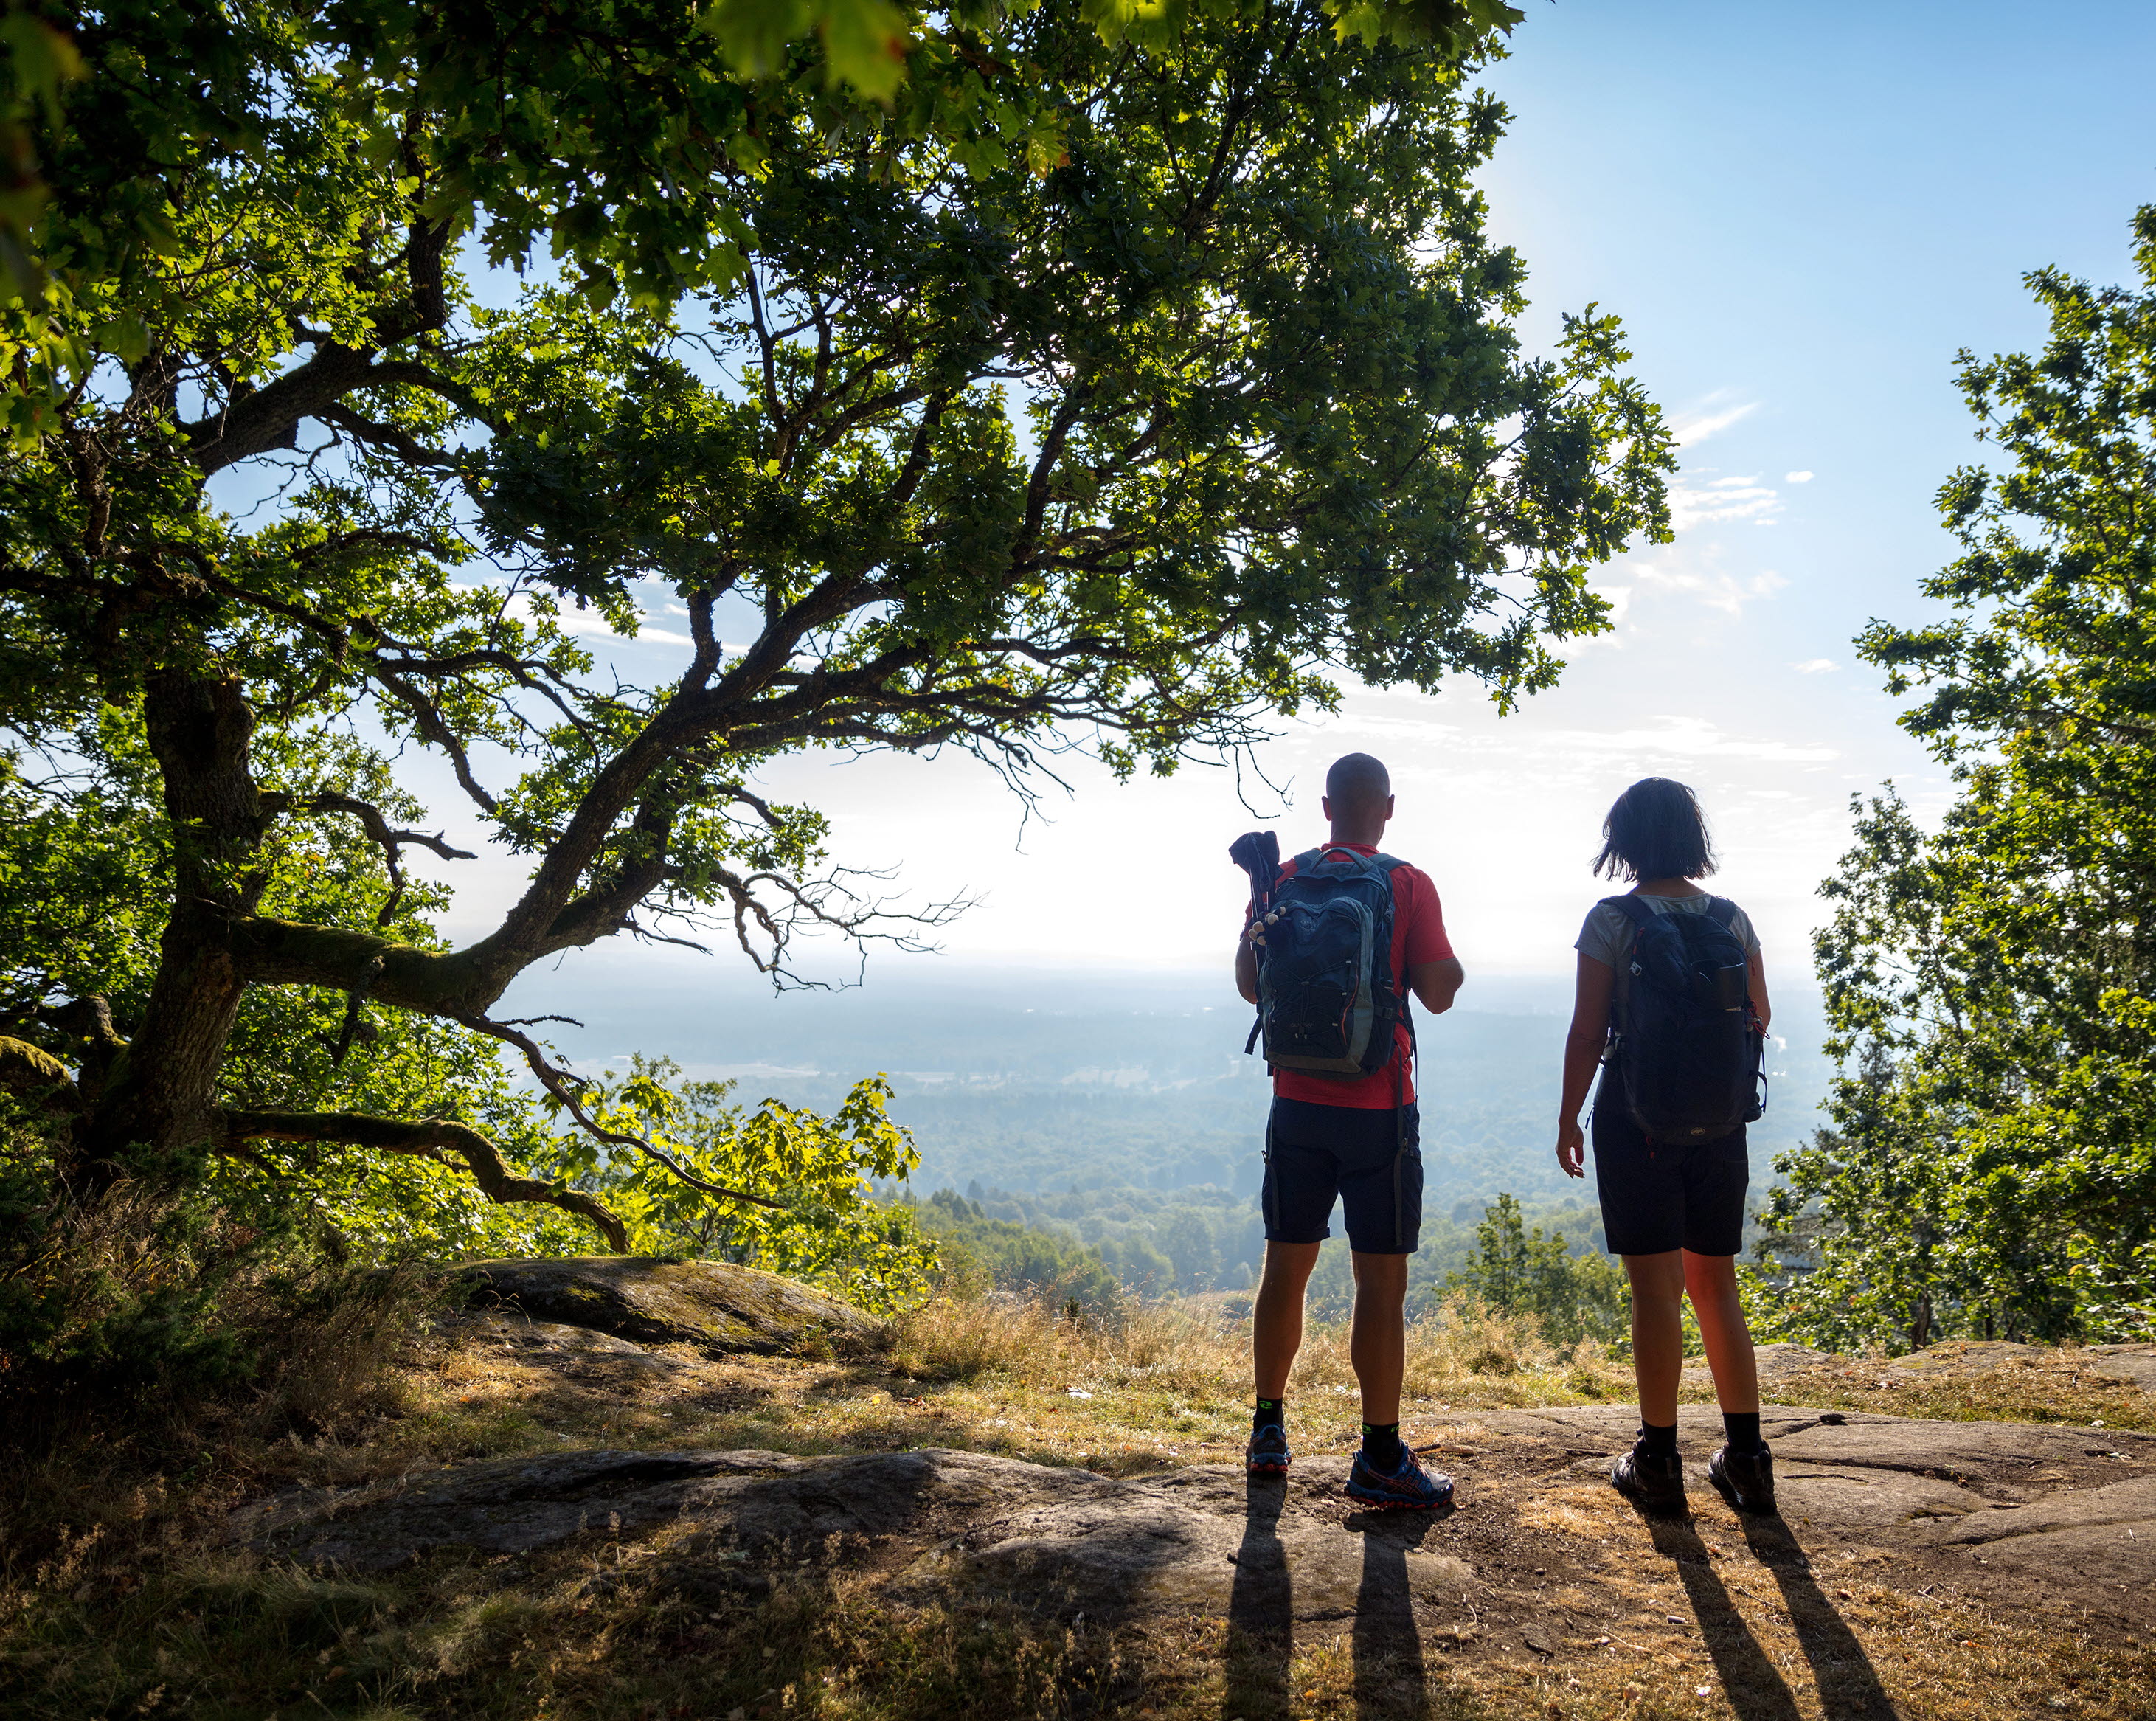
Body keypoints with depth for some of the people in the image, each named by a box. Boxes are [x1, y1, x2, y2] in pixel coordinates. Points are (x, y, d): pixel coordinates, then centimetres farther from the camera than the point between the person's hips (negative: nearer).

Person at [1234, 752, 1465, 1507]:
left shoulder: (1283, 879, 3)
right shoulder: (1409, 886, -7)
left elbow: (1251, 984, 8)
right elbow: (1437, 994, -9)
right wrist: (1454, 965, 12)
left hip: (1297, 1102, 4)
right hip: (1377, 1108, -4)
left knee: (1287, 1266, 14)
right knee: (1381, 1279, 2)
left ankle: (1268, 1433, 24)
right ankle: (1381, 1458, 7)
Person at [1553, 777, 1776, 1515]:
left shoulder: (1612, 920, -9)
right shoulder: (1732, 918, 3)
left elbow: (1587, 1033, -9)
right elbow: (1759, 1018, 11)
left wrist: (1567, 1118, 0)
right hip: (1718, 1121, 4)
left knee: (1656, 1288, 2)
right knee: (1717, 1287, 14)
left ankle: (1659, 1460, 9)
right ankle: (1746, 1457, 18)